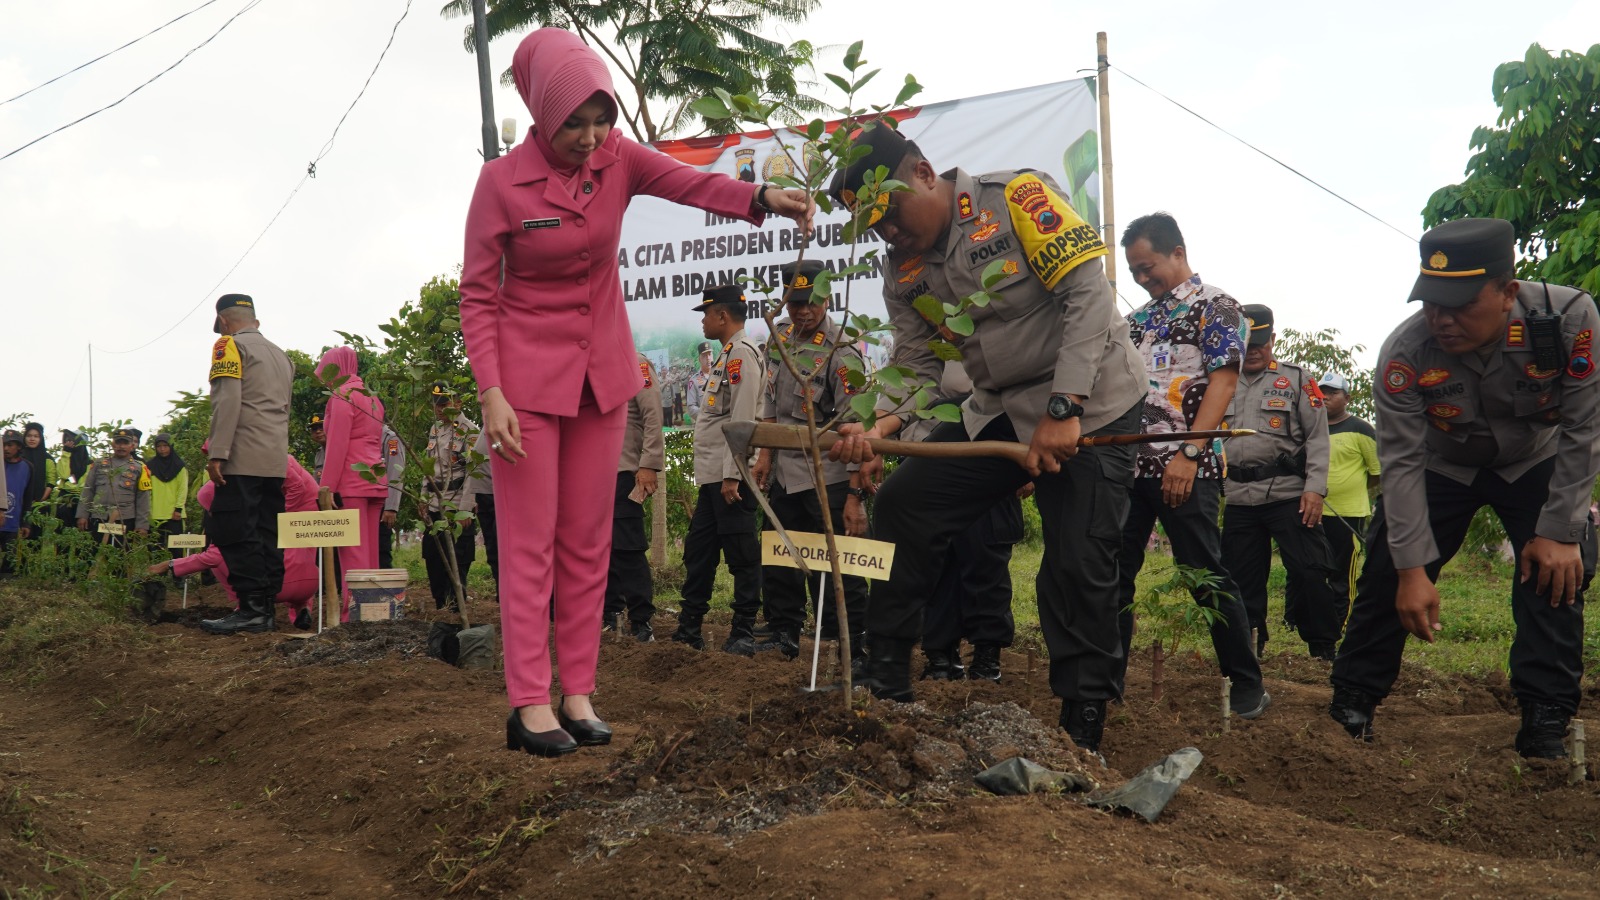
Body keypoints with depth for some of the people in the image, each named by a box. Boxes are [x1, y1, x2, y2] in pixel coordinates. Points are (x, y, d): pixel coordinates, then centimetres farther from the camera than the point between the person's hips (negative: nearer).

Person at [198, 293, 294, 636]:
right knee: (267, 536, 7)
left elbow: (227, 400, -14)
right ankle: (267, 610, 7)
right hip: (277, 462, 8)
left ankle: (252, 608, -14)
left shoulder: (230, 345, -1)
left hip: (243, 460, -8)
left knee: (235, 534, -8)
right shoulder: (280, 354, 23)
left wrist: (217, 453, -18)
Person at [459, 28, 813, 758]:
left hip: (601, 374, 4)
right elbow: (477, 296, -10)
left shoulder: (615, 157, -3)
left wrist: (761, 197, -42)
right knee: (530, 543, -4)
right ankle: (529, 704, -1)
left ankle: (578, 693, 14)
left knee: (588, 541, 7)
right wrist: (491, 393, -20)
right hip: (528, 375, -4)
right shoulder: (502, 182, -12)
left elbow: (689, 182, -22)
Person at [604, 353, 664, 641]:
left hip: (625, 473, -7)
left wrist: (649, 466, -17)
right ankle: (611, 613, 19)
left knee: (627, 547, -7)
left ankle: (641, 621, -2)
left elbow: (653, 416, -11)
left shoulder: (635, 364, -4)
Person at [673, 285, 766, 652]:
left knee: (741, 553, -4)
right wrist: (710, 475, 20)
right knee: (698, 550, 13)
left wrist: (731, 475, -22)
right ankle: (689, 628, 21)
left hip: (729, 477, -11)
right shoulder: (727, 354, 21)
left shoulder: (742, 353, -11)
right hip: (711, 476, 11)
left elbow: (742, 419, -19)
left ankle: (743, 632, 1)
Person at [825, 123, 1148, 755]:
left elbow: (1088, 294, -23)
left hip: (1089, 406, -6)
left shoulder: (1017, 197, -18)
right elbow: (917, 365, -1)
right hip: (999, 410, 7)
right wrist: (880, 428, -23)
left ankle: (1082, 734, 3)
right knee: (903, 502, -2)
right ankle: (885, 678, 9)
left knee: (1078, 568, -10)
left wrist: (1061, 412, -27)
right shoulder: (904, 273, 2)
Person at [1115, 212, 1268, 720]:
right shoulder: (1138, 319, 21)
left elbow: (1223, 380, -11)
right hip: (1129, 463, 7)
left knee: (1206, 577, -3)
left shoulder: (1214, 305, 0)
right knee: (1113, 573, 5)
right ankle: (1108, 679, 13)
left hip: (1186, 468, -7)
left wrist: (1188, 454, -20)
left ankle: (1247, 686, 10)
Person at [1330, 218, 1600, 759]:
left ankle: (1545, 725, -11)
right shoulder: (1403, 352, -32)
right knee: (1386, 572, -9)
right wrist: (1413, 568, -30)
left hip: (1535, 463, 0)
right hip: (1442, 467, 0)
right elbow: (1401, 462, -27)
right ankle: (1350, 707, 4)